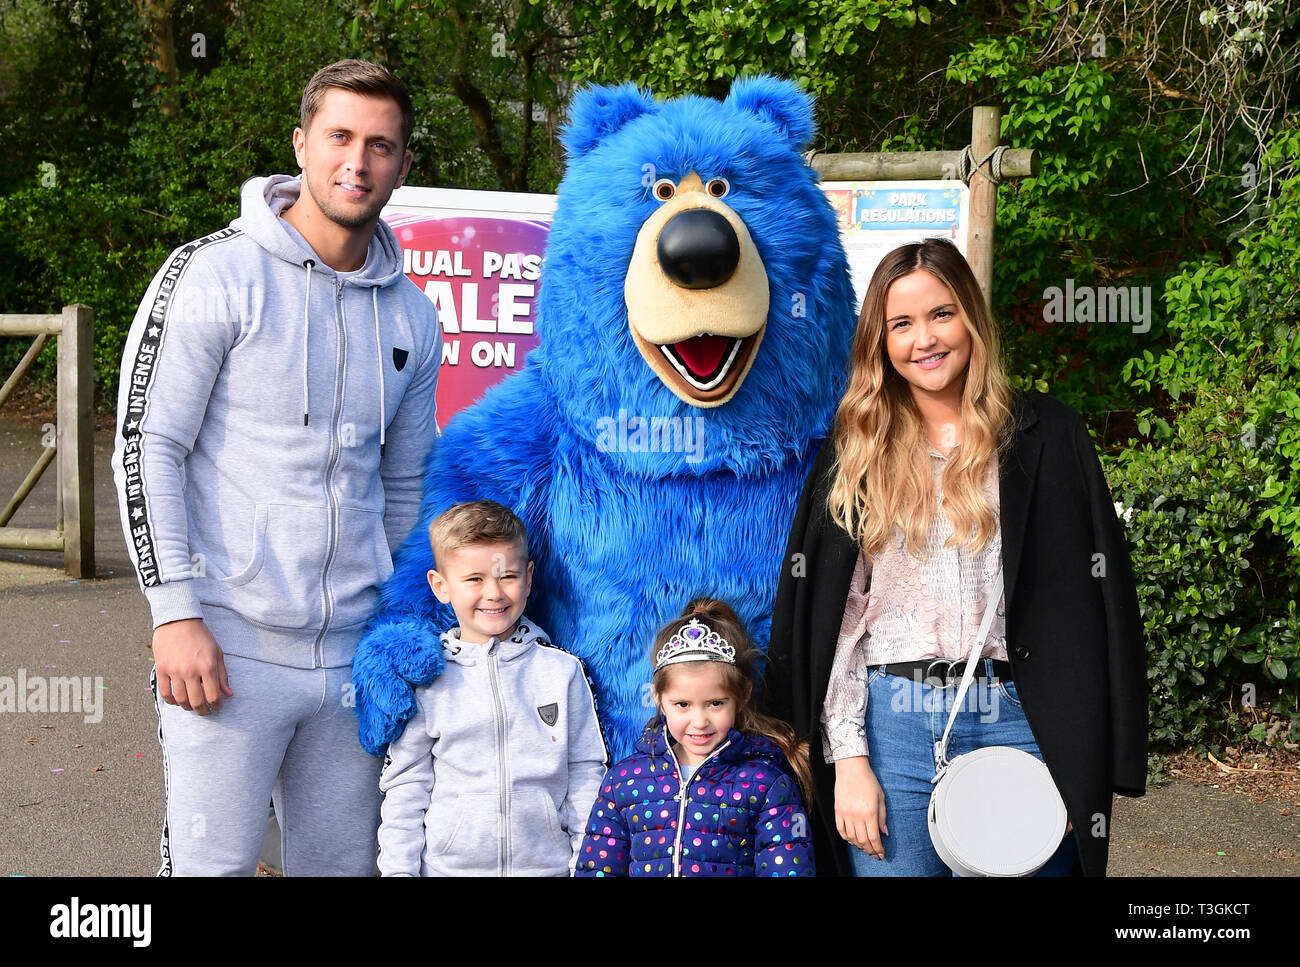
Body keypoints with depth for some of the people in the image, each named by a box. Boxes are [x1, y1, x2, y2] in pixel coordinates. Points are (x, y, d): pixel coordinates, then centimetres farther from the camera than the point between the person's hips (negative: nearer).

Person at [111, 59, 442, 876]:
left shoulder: (412, 317, 11)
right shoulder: (216, 274, -5)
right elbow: (147, 447, -7)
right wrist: (175, 611, -12)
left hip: (354, 655, 5)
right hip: (230, 649, -5)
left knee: (345, 862, 12)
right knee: (213, 865, -3)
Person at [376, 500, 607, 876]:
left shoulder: (563, 671, 0)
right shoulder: (427, 681, -2)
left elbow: (586, 774, 5)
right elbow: (405, 785, 2)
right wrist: (399, 869, -3)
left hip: (546, 865, 1)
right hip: (446, 866, 0)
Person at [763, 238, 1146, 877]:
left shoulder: (1045, 435, 4)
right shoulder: (857, 452, 7)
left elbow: (1096, 598, 2)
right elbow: (835, 617, 5)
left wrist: (1081, 761, -5)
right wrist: (847, 757, -3)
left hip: (1019, 723, -1)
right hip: (892, 722, 1)